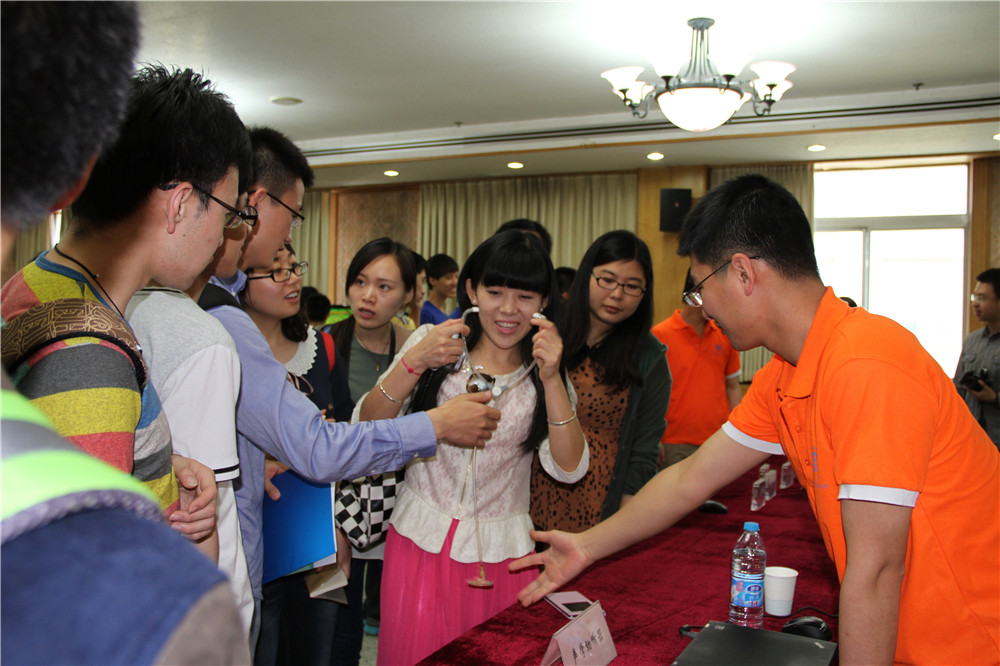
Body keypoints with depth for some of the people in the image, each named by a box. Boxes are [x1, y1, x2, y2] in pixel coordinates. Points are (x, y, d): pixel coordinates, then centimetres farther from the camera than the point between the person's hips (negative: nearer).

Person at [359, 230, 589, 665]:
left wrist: (551, 379, -20)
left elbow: (569, 469, -10)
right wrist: (414, 364, -21)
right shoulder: (430, 343, -1)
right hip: (420, 543, 0)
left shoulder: (543, 372, 2)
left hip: (500, 559, 1)